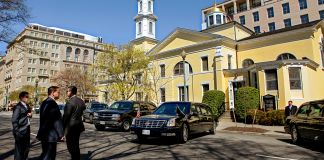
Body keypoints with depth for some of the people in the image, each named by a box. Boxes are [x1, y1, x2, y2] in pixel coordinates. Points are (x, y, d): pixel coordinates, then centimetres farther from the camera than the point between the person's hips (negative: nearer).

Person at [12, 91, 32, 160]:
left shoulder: (27, 106, 11)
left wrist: (30, 115, 1)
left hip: (27, 129, 8)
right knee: (19, 148, 2)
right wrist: (16, 131, -16)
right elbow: (14, 120, -14)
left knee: (26, 147, 17)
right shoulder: (18, 107, -13)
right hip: (20, 131, -8)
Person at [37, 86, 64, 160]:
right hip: (50, 134, -10)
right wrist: (61, 134, -15)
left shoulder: (44, 102, 11)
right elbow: (56, 120, -21)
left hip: (44, 133, 10)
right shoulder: (52, 103, -20)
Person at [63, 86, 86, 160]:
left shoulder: (70, 102, -17)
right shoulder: (81, 101, 6)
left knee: (71, 146, 3)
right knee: (76, 145, 18)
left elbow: (66, 116, -15)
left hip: (71, 126, -8)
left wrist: (63, 127, -7)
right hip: (78, 125, 8)